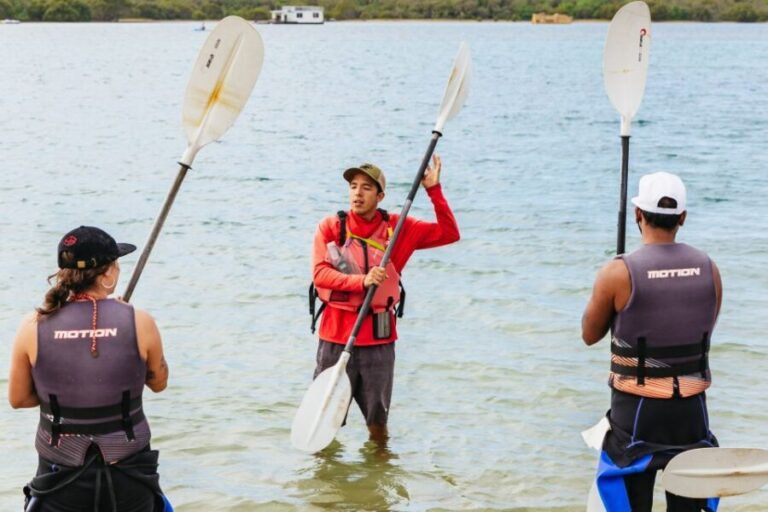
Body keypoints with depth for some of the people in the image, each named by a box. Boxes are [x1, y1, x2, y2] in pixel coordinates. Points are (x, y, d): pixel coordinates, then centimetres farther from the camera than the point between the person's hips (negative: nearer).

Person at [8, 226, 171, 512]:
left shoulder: (34, 327, -7)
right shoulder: (139, 323, -10)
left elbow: (18, 399, 4)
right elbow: (159, 383, 6)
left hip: (62, 478, 0)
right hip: (129, 475, 0)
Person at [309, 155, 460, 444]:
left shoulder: (398, 229, 5)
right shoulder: (330, 227, 1)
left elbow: (449, 233, 7)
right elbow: (320, 274, -12)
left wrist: (434, 190, -2)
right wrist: (361, 281, -26)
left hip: (378, 338, 1)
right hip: (336, 335, -1)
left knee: (377, 422, 9)